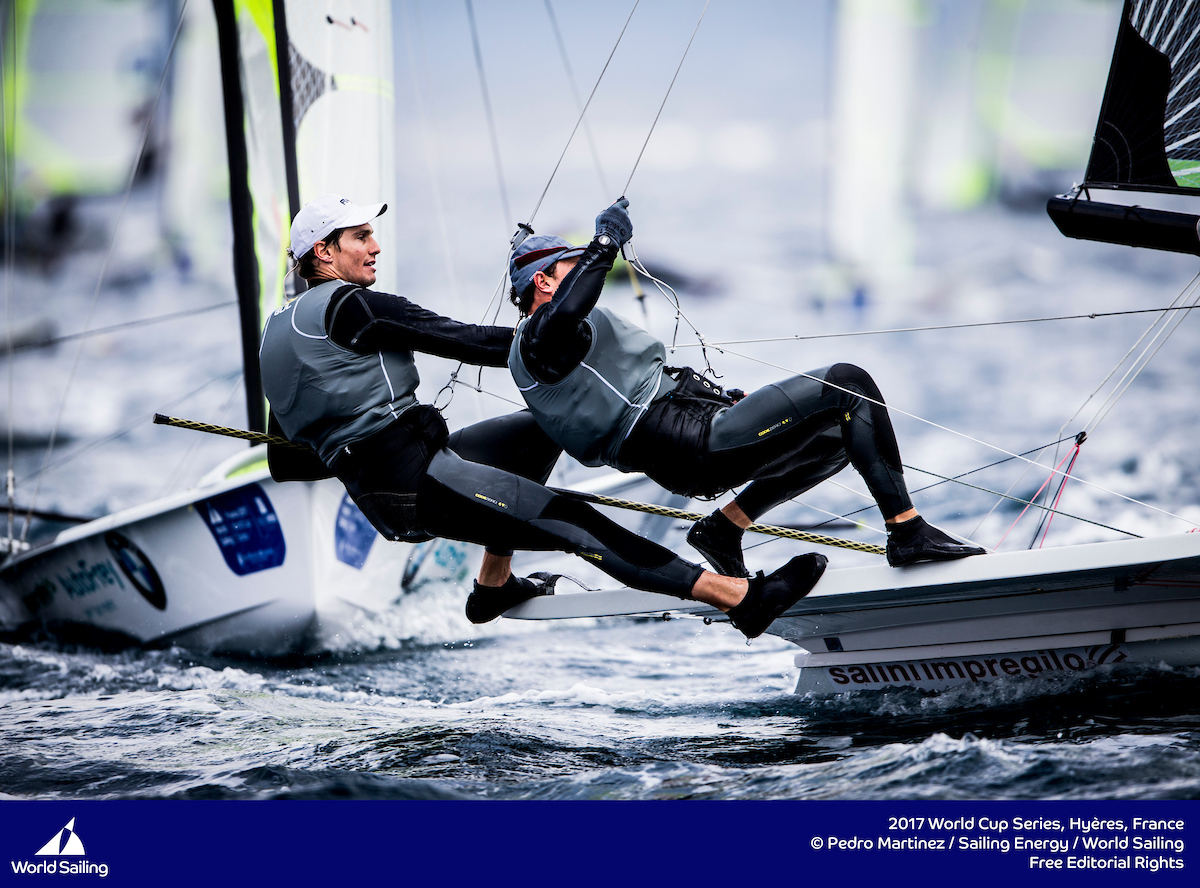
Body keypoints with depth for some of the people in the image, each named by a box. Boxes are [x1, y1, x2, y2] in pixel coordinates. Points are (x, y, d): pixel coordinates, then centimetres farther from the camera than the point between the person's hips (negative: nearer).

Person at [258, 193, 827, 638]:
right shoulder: (350, 307, -11)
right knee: (574, 525, -16)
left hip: (376, 482, 10)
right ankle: (743, 599, -24)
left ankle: (493, 585, 25)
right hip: (416, 482, -10)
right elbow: (462, 341, -11)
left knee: (542, 428, 21)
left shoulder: (278, 329, 17)